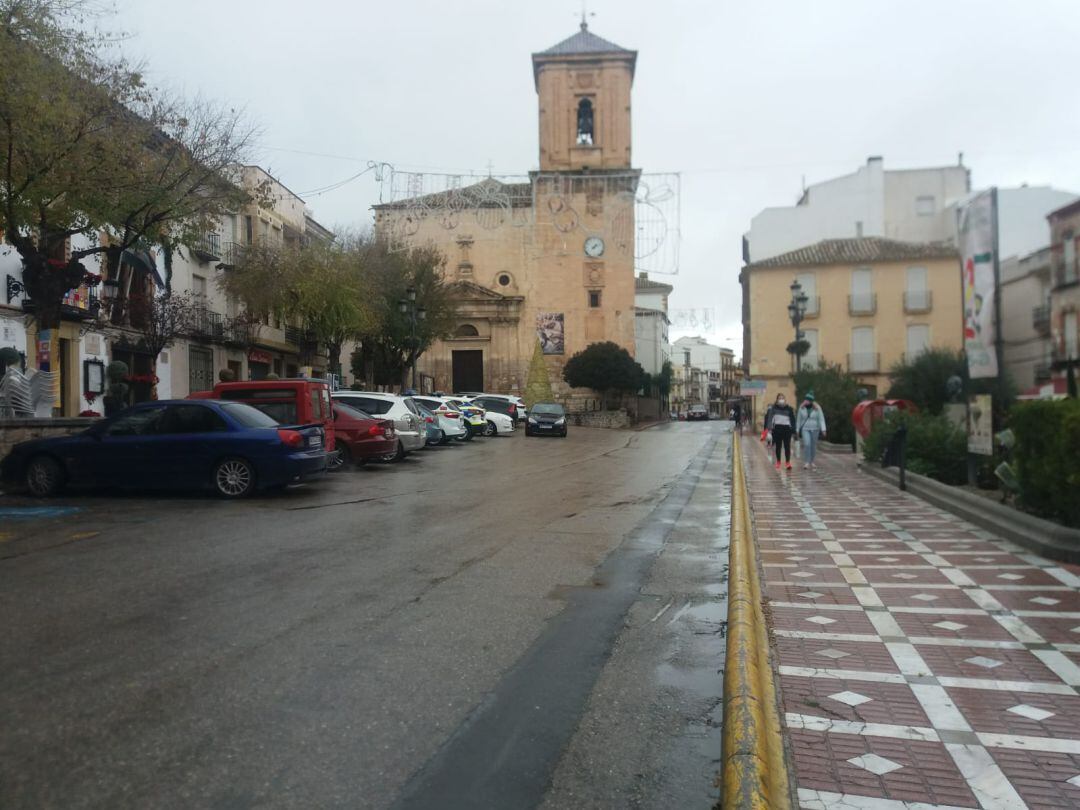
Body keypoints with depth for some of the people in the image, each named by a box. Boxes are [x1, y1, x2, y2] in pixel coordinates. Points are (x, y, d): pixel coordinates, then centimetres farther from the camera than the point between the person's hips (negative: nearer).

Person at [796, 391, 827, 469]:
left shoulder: (817, 408, -5)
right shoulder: (802, 408, 0)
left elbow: (821, 419, -6)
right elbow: (799, 419, 8)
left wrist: (823, 430, -14)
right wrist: (797, 430, 9)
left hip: (815, 429, 0)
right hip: (805, 429, 0)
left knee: (813, 446, 7)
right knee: (807, 444, -16)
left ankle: (811, 462, 21)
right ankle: (806, 462, -14)